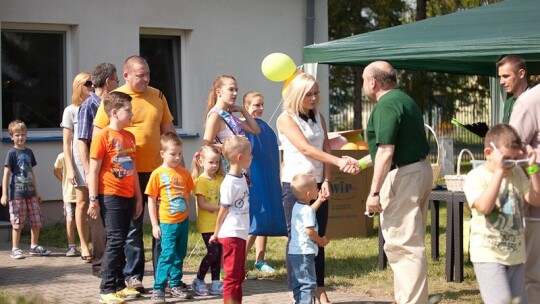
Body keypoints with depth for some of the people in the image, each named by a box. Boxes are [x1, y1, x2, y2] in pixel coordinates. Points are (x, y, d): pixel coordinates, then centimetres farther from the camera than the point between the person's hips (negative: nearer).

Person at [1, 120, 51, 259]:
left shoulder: (29, 152, 12)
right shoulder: (12, 153, -5)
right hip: (17, 193, -6)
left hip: (30, 193, 6)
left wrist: (36, 191, 20)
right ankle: (15, 249, 7)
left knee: (37, 221, 7)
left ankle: (34, 246, 19)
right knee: (17, 223, -2)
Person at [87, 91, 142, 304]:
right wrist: (93, 199, -13)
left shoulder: (129, 137, 13)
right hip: (110, 196, -7)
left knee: (120, 242, 11)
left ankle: (119, 284, 17)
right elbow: (93, 170, -10)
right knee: (115, 240, -9)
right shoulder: (103, 136, -9)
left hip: (127, 197, 7)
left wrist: (138, 197, 17)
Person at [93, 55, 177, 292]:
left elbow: (168, 130, 15)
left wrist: (179, 159, 11)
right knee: (133, 227, 4)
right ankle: (133, 276, 14)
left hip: (158, 170, 4)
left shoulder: (157, 96, 9)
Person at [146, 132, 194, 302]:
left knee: (180, 255, 11)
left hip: (183, 221, 5)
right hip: (167, 223, -5)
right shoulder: (157, 174, -7)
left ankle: (175, 285, 22)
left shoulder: (184, 173, 6)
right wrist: (155, 225, -8)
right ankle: (158, 289, -7)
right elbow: (151, 200, -6)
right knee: (168, 254, -11)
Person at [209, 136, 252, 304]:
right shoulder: (229, 183, -17)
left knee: (239, 274, 15)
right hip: (231, 234, -9)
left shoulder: (241, 178, 10)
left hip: (241, 234, 9)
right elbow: (223, 210, -10)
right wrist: (216, 233, -3)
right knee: (232, 275, -4)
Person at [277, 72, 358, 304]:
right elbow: (305, 149, -20)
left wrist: (326, 181, -8)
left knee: (318, 237, 8)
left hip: (318, 184, 6)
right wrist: (339, 161, -30)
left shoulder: (319, 118, 11)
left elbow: (326, 150, 6)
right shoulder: (286, 119, -8)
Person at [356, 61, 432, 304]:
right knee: (411, 241, 18)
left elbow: (386, 152, -24)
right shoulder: (404, 100, 17)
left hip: (403, 175, -11)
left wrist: (374, 192, -22)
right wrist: (361, 163, 35)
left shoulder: (386, 105, -15)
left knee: (403, 244, -7)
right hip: (420, 169, 11)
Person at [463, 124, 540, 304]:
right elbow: (484, 207, -28)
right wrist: (499, 171, -28)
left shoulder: (517, 174, 9)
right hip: (488, 255, -7)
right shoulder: (475, 177, -11)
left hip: (516, 254, 7)